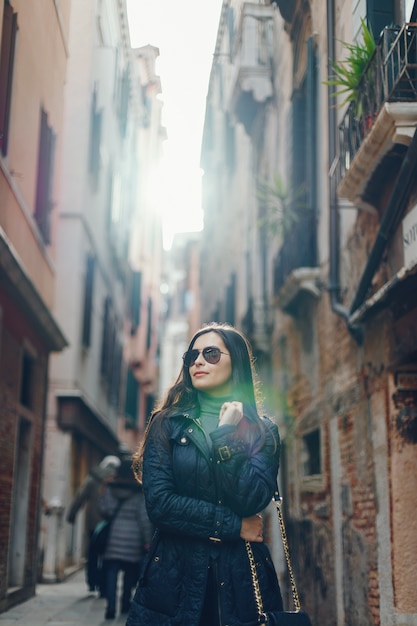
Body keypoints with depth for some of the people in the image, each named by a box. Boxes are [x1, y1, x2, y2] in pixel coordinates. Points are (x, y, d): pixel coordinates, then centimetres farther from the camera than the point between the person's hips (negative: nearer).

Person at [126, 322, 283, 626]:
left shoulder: (262, 430, 3)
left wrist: (226, 435, -14)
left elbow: (252, 501, -13)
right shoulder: (167, 425, 2)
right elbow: (159, 503, -10)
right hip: (174, 576, 0)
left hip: (240, 578, 0)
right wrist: (234, 525, -9)